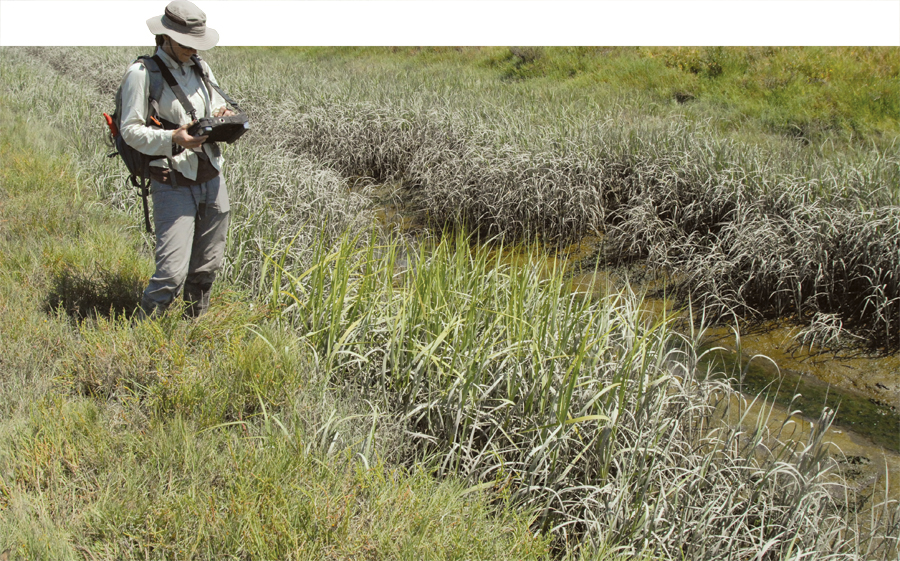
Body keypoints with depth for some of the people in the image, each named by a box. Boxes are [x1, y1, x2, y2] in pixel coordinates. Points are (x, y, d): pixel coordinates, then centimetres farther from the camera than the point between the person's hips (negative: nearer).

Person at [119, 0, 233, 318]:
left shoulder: (201, 68, 13)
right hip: (172, 183, -7)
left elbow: (216, 108, 22)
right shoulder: (142, 73, -7)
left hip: (212, 180, 7)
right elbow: (131, 130, -10)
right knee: (172, 273, -12)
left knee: (207, 268, 14)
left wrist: (223, 118, -3)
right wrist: (173, 140, -25)